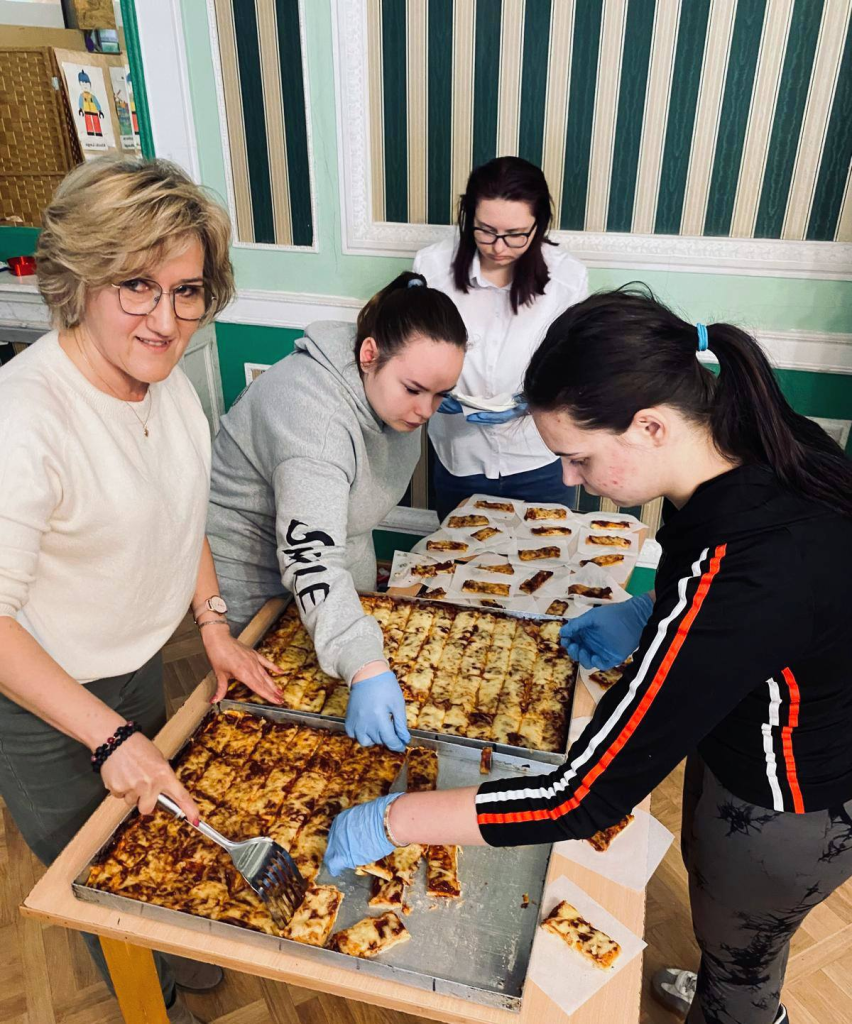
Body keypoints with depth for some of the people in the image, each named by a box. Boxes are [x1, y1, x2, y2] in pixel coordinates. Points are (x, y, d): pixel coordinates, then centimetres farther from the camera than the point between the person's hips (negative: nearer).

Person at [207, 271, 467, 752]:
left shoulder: (388, 386, -8)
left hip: (343, 573, 8)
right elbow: (310, 558, -44)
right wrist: (366, 667, -53)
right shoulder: (310, 409, -36)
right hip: (258, 583, -7)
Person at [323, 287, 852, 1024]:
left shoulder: (738, 583, -43)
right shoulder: (767, 441, -18)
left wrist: (390, 822, -27)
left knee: (738, 953, 24)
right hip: (750, 728, 8)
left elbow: (585, 798, -37)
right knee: (710, 876, 34)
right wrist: (646, 613, -6)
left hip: (788, 811, -7)